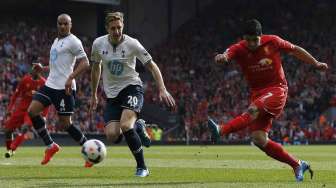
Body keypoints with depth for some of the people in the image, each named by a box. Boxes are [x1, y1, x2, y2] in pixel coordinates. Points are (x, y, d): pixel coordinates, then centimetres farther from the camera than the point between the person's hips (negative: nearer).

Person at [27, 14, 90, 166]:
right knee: (32, 111, -6)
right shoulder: (56, 40, 19)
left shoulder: (73, 41, -9)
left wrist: (71, 78, -28)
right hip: (50, 84, 8)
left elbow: (85, 63, -17)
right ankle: (50, 146, 2)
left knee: (65, 123, -4)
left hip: (64, 87, -8)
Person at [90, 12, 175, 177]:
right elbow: (96, 67, 16)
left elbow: (152, 66, -8)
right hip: (112, 94, 4)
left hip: (132, 88, -4)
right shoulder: (98, 44, -2)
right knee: (111, 135, -15)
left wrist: (162, 90, -18)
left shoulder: (132, 44, -12)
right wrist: (93, 94, 21)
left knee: (125, 125, -29)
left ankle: (142, 167, -16)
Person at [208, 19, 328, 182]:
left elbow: (295, 50, 10)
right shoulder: (239, 49, -6)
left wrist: (316, 64, 15)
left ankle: (221, 131, -52)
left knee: (253, 110, -33)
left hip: (277, 90, -3)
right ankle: (297, 165, 2)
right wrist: (222, 57, -53)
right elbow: (227, 55, -28)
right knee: (259, 139, -9)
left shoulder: (273, 42, -5)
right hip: (257, 93, 3)